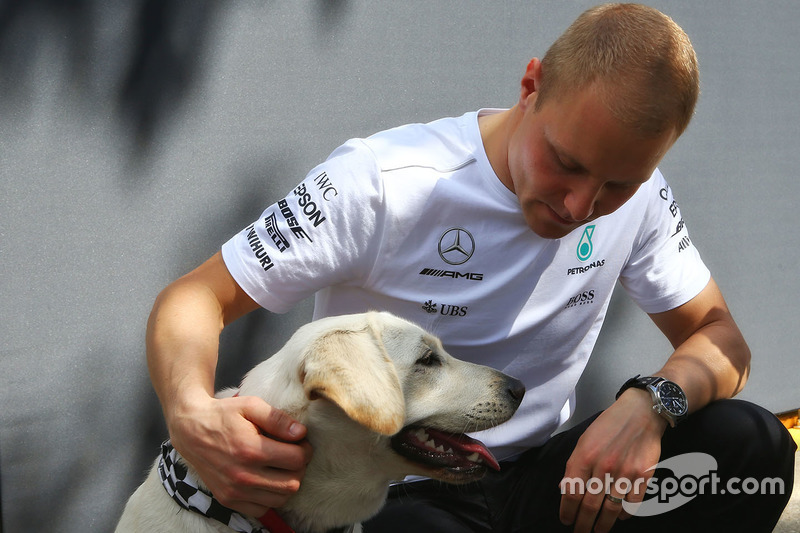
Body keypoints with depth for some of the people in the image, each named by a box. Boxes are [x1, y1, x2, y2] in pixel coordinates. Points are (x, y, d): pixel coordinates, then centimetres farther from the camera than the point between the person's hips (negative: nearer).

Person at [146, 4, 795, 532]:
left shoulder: (637, 193, -4)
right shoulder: (380, 185, -18)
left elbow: (720, 339, 3)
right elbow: (193, 299, -15)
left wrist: (651, 400, -22)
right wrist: (193, 417, -38)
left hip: (540, 478, 5)